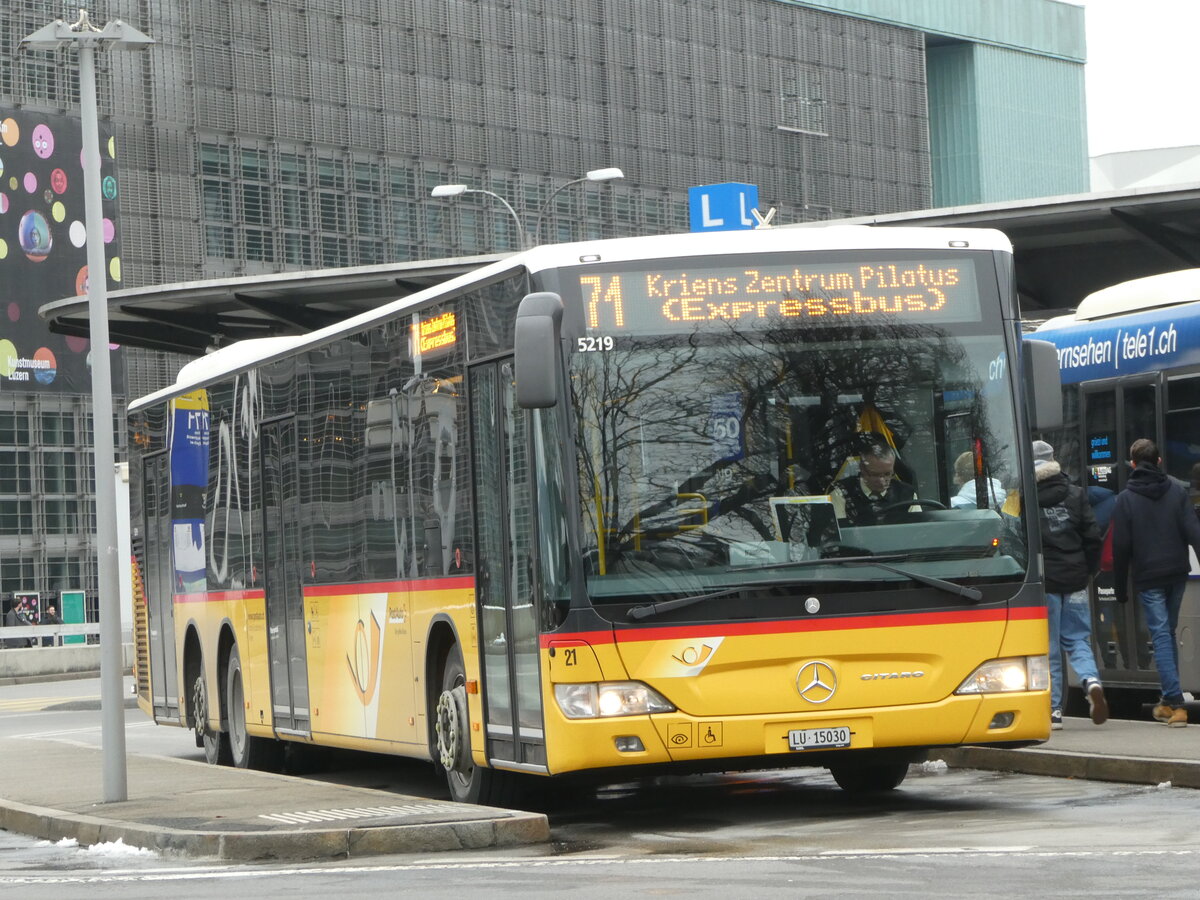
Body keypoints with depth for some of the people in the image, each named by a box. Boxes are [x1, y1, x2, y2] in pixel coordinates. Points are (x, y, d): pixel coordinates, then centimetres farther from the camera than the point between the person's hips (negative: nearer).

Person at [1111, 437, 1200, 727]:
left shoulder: (1125, 499, -3)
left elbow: (1121, 546, -3)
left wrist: (1120, 587, 4)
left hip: (1147, 578, -3)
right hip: (1176, 573, 3)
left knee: (1161, 635, -4)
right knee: (1169, 632, 16)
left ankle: (1175, 701, -14)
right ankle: (1170, 701, 18)